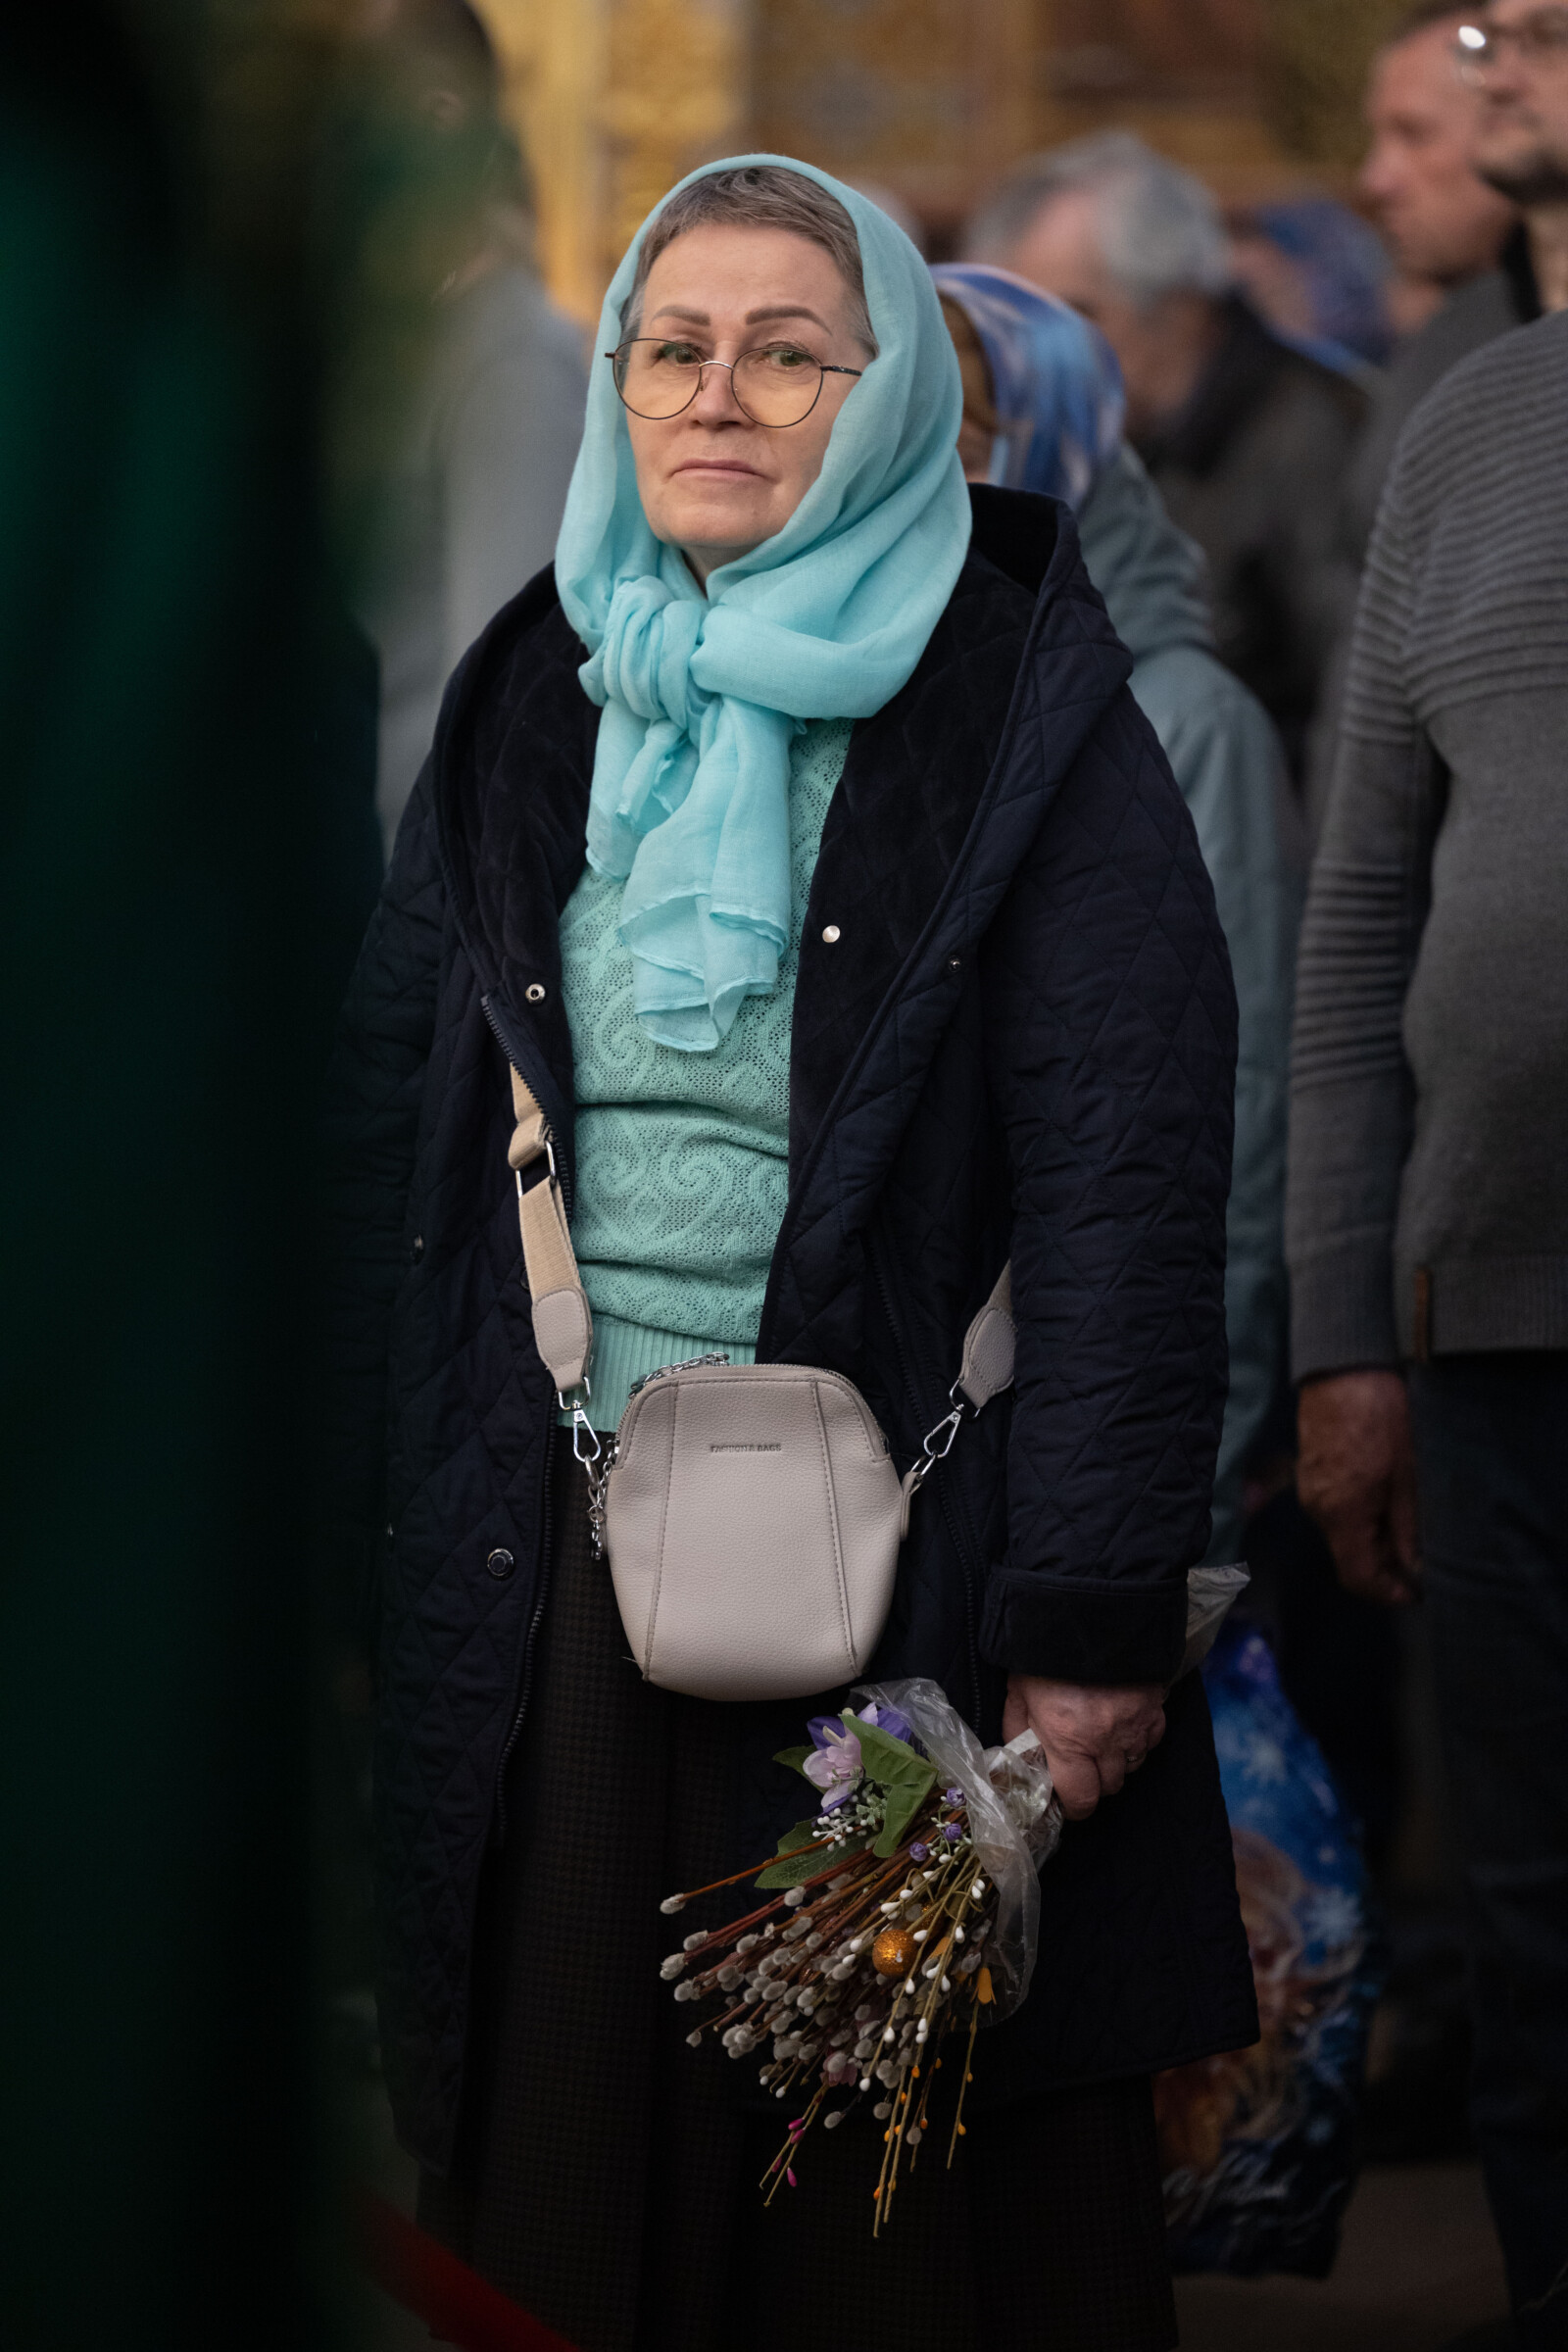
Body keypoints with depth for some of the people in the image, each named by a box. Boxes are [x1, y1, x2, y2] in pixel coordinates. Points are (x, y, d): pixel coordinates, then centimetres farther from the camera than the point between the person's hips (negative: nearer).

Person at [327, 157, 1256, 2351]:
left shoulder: (1026, 724, -3)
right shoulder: (534, 709, 10)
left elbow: (1131, 1183, -9)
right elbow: (390, 1124, 11)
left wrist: (1092, 1611, -15)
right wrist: (390, 1522, 3)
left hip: (909, 1584, -4)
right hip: (553, 1583, 4)